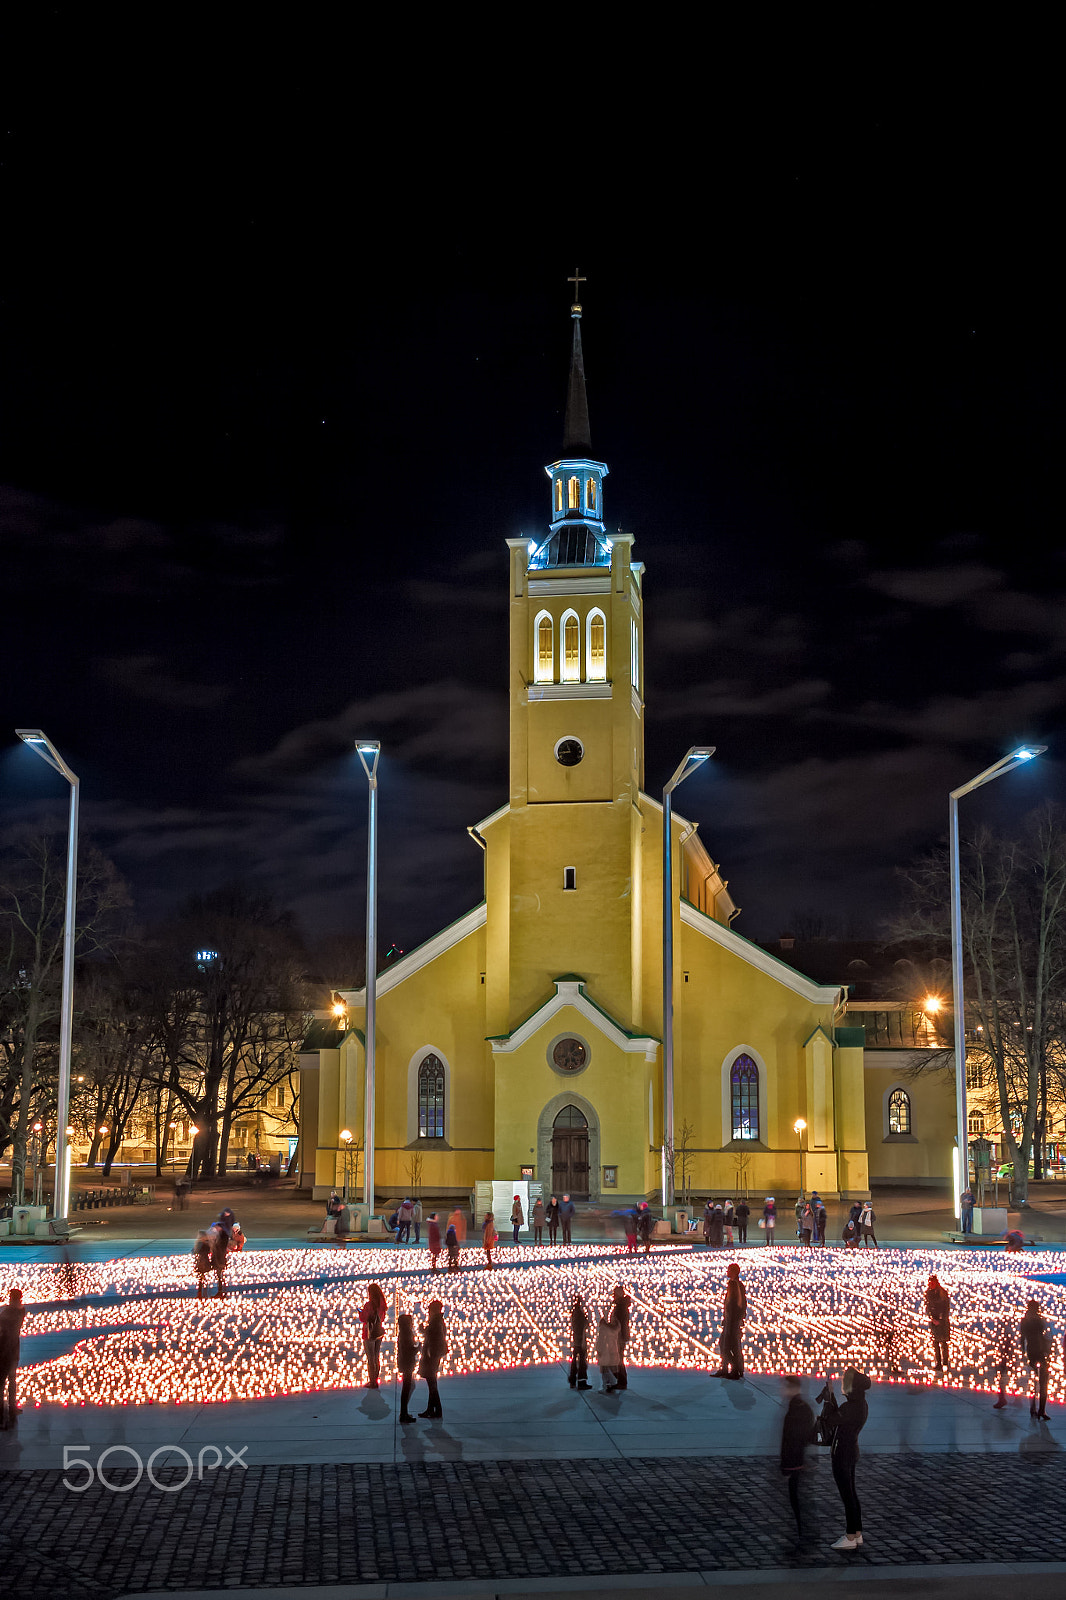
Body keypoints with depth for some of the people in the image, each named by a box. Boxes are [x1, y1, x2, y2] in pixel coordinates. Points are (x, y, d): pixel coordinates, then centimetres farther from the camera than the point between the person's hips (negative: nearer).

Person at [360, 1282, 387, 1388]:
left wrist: (360, 1310, 0)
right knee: (377, 1357, 17)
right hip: (379, 1333, 7)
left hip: (369, 1333, -7)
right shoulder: (382, 1304, -1)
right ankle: (376, 1380, 26)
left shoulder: (368, 1305, -21)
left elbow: (363, 1319, -17)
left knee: (370, 1359, 4)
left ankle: (372, 1382, 9)